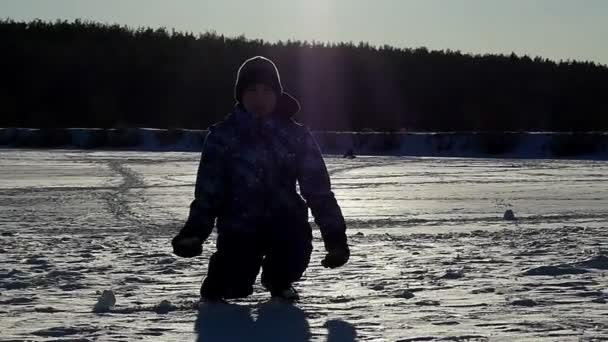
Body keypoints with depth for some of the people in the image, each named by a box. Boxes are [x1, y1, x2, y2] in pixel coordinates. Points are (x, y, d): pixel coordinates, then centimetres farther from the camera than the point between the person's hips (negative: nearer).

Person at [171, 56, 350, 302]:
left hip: (284, 225, 1)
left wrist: (335, 236, -11)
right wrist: (194, 232, -21)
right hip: (239, 227, -1)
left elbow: (318, 190, -3)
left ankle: (279, 281, 7)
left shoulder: (296, 135, -1)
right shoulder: (222, 136, -4)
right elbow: (208, 191, -5)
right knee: (234, 287, -16)